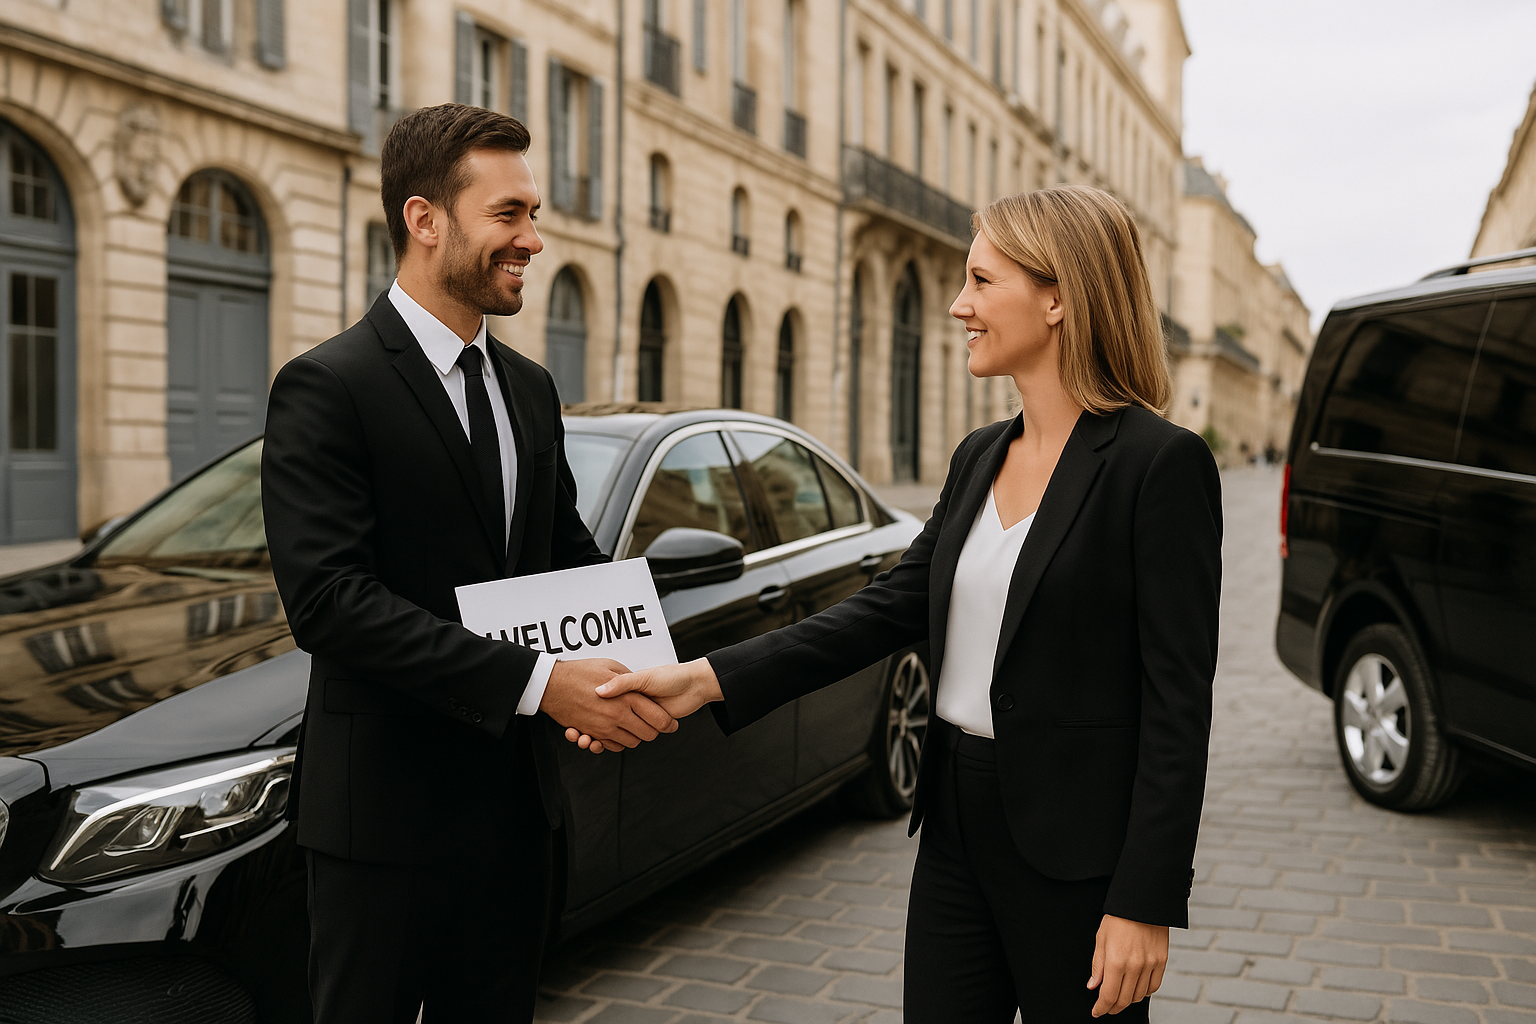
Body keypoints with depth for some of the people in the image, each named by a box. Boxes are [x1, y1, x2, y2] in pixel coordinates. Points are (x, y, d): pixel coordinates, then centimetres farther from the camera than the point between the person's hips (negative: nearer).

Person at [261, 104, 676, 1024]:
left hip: (519, 800, 7)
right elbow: (330, 600, -23)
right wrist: (538, 681, -28)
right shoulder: (328, 387, -14)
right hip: (390, 808, -7)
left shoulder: (531, 388, 10)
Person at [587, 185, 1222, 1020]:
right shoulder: (979, 457, 9)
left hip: (1076, 850, -6)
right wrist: (707, 678, -4)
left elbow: (1178, 702, -15)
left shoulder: (1160, 463, -13)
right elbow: (891, 607, 4)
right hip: (957, 826, 7)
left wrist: (1146, 904, -16)